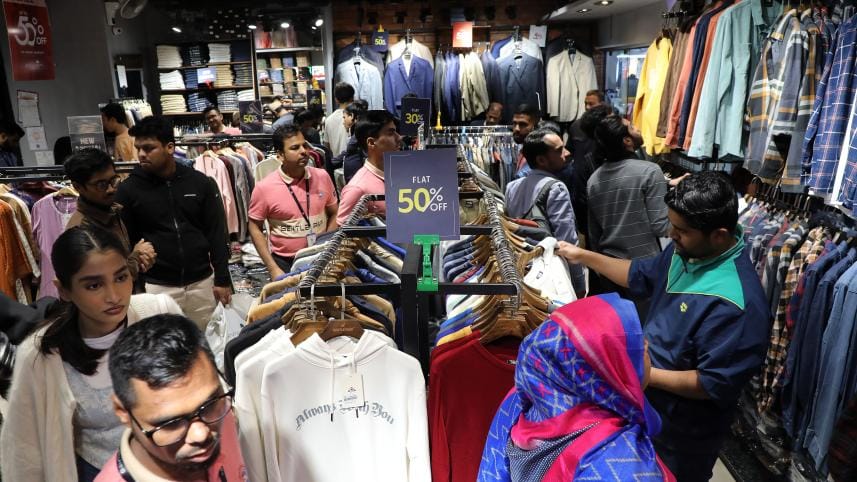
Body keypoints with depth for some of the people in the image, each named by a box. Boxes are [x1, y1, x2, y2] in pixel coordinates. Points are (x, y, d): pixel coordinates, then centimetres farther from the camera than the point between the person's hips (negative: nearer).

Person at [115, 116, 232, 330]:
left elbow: (217, 233, 2)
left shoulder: (201, 183, -1)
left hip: (201, 282, 1)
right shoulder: (128, 189, -3)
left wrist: (223, 279, 0)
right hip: (157, 286, -1)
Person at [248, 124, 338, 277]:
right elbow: (255, 227, -5)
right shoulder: (264, 187, -12)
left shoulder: (322, 177, -5)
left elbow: (334, 214, 7)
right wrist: (273, 269, -9)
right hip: (285, 263, -2)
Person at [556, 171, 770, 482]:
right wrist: (582, 256, 9)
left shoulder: (736, 304, -35)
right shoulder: (686, 250, -7)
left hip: (683, 432, -8)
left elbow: (715, 384, -30)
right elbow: (642, 276, 10)